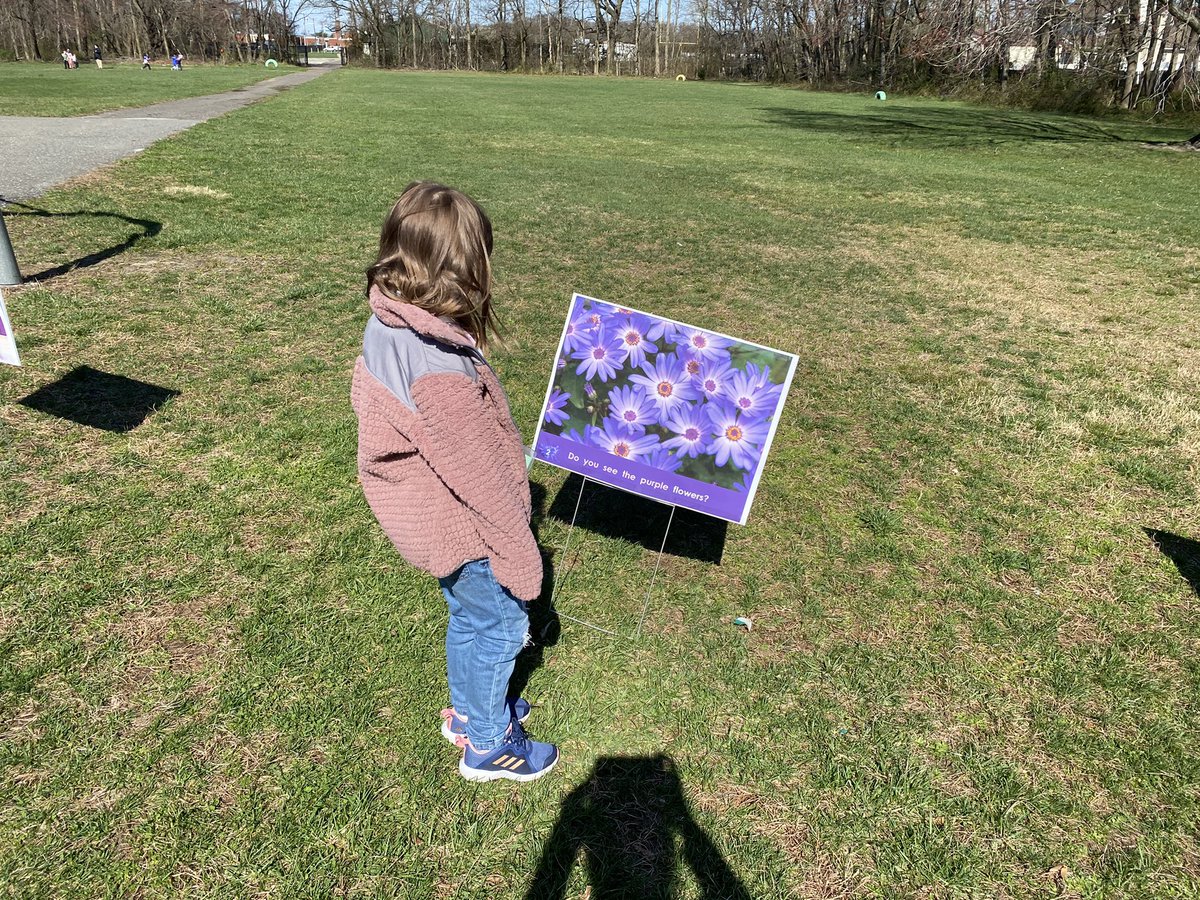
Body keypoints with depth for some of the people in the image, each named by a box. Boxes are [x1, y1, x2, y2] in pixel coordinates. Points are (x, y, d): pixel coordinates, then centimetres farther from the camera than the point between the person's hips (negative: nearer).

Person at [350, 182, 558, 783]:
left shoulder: (384, 327, -7)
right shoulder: (440, 370, -35)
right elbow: (479, 474, -28)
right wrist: (521, 551, -14)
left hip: (428, 518, 8)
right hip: (467, 529, -8)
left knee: (466, 617, 28)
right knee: (500, 626, 15)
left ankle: (467, 711, 51)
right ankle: (487, 745, 37)